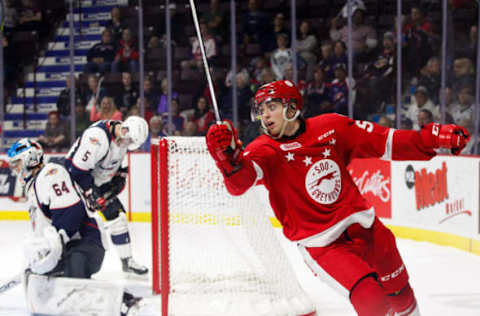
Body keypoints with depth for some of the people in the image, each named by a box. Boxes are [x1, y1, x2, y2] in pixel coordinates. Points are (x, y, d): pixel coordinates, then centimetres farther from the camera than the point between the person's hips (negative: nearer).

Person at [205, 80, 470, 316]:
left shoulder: (331, 128, 0)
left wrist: (433, 137, -5)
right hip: (320, 244, -4)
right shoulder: (265, 151, -9)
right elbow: (238, 183, -28)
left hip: (362, 224, 4)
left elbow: (385, 143, 5)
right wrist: (227, 156, -49)